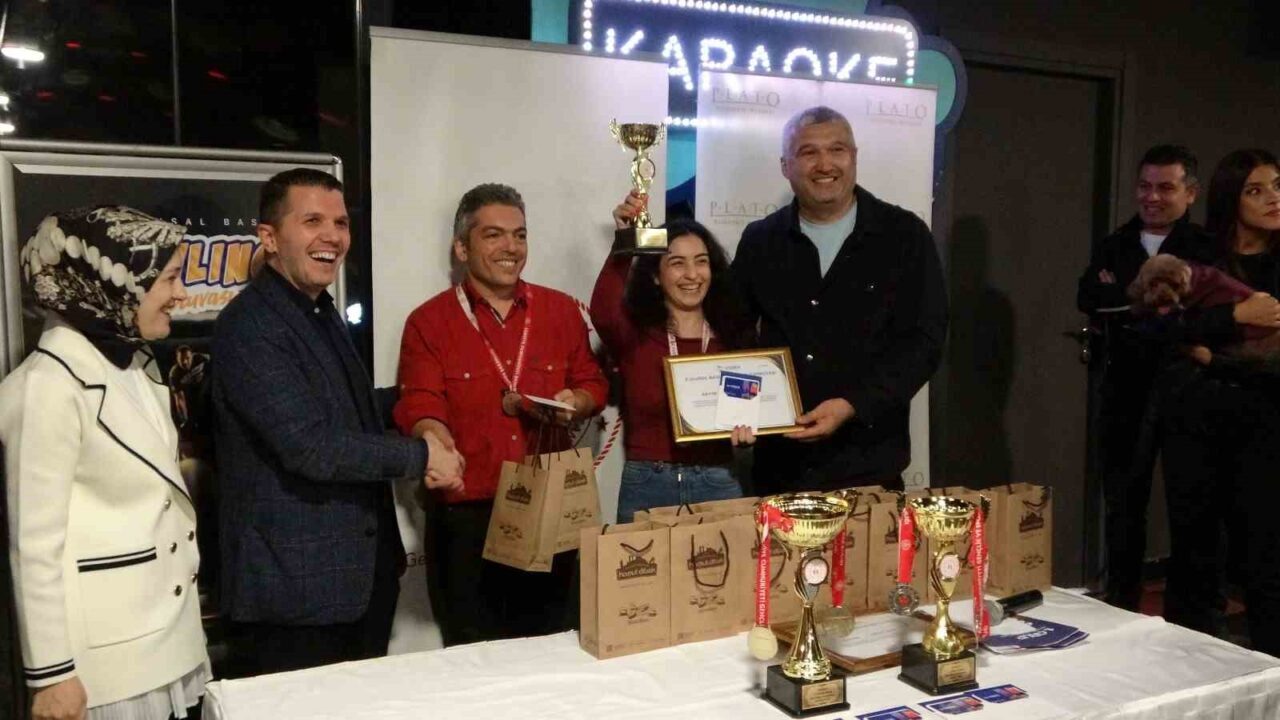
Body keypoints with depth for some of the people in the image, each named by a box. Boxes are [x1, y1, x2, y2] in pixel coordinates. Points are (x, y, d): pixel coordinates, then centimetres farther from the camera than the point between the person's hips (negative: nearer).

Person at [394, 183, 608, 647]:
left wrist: (574, 403, -8)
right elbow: (420, 409, -9)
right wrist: (437, 446, -32)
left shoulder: (562, 311, 9)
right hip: (466, 518, -2)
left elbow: (593, 384, 15)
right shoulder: (429, 322, -1)